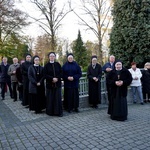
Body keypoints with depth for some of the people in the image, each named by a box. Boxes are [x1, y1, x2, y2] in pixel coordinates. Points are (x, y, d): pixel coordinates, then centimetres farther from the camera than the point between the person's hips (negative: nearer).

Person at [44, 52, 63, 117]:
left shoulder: (58, 64, 7)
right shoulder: (46, 65, 2)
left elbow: (61, 73, 5)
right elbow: (45, 75, -4)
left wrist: (57, 78, -12)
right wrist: (52, 78, -16)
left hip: (57, 84, 1)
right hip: (49, 84, -1)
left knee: (58, 98, 1)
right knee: (50, 98, 2)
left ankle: (59, 112, 8)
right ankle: (50, 111, 14)